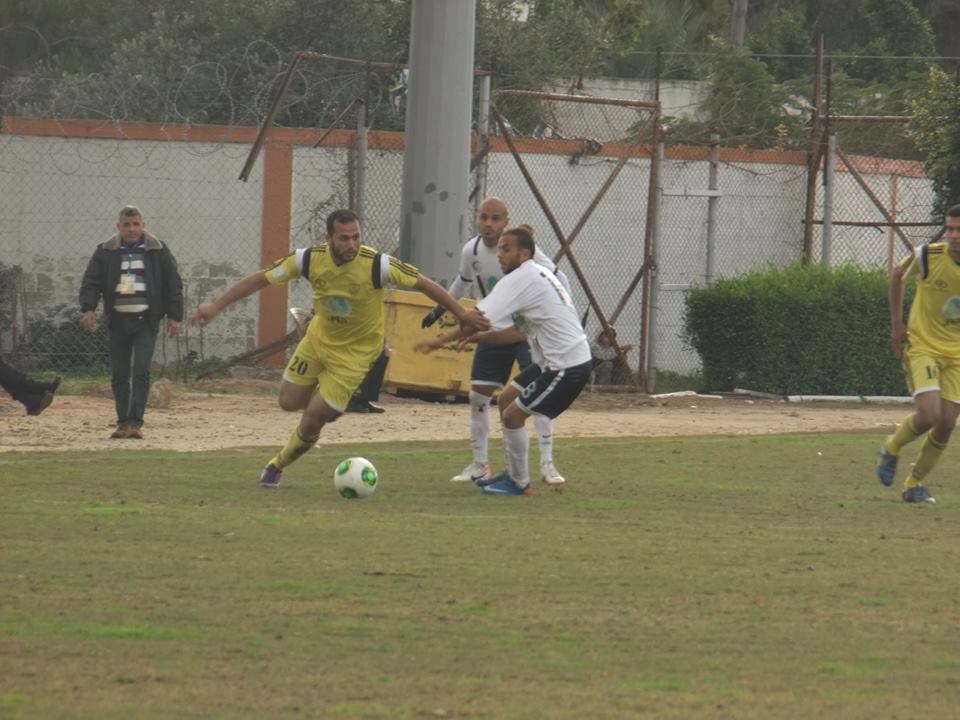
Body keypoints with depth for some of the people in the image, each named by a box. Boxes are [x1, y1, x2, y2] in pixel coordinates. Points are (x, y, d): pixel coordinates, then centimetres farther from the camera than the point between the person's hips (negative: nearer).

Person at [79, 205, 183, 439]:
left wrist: (174, 315, 0)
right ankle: (123, 423, 11)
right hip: (118, 321, 2)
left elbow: (173, 284, 6)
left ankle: (135, 422, -12)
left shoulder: (158, 251, 4)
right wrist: (88, 308, -12)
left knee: (141, 372, -13)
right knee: (119, 376, 4)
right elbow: (91, 281, 4)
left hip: (146, 322, -2)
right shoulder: (106, 253, 6)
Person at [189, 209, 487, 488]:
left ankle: (277, 466, 21)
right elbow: (260, 279, -12)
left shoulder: (377, 265, -28)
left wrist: (462, 314, -14)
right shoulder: (310, 259, -20)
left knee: (313, 419, -5)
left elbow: (423, 283, -17)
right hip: (318, 338, 4)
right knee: (289, 402, 9)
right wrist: (217, 305, -16)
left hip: (354, 351, -4)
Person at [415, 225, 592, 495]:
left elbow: (479, 317, -22)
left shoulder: (520, 279, -16)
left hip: (567, 367, -10)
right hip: (554, 362, 10)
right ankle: (513, 472, 28)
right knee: (506, 401, 19)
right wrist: (482, 337, 7)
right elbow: (521, 331, 17)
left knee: (512, 416, -4)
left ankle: (519, 483, 10)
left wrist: (441, 340, -14)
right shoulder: (538, 276, 15)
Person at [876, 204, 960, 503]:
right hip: (922, 346, -3)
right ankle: (892, 448, 14)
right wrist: (896, 323, 3)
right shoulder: (928, 256, -15)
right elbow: (898, 274, 6)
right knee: (929, 415, -19)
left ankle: (914, 483, 19)